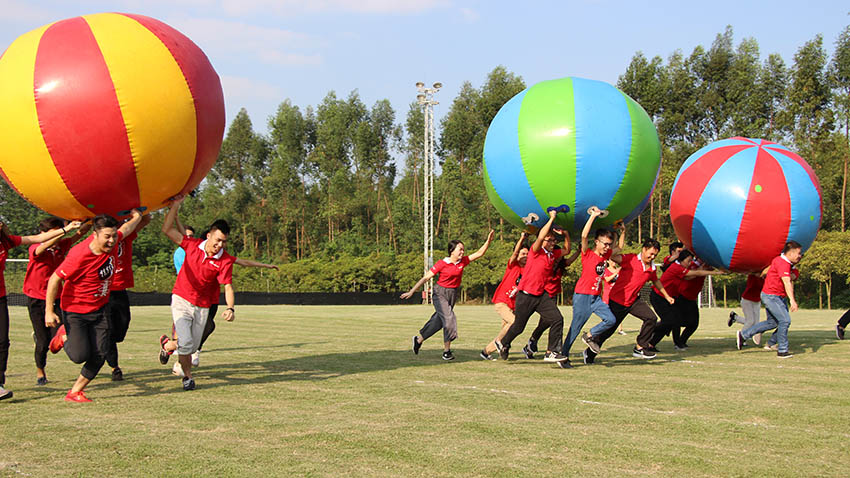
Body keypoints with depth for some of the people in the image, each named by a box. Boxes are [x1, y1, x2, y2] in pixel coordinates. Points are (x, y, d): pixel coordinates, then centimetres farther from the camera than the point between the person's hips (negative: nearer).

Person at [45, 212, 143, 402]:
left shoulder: (112, 242, -9)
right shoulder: (79, 255, -27)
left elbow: (126, 228, 15)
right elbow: (54, 280, -19)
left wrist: (136, 215, 33)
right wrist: (49, 311, -17)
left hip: (100, 310, 6)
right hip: (75, 311, -6)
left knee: (100, 354, -3)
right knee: (80, 355, -13)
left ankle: (75, 392, 13)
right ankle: (64, 337, 21)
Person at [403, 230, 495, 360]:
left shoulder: (462, 261, 2)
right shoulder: (442, 264, -13)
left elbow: (479, 254, 5)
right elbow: (426, 277, -11)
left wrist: (488, 241, -7)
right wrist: (411, 291, -13)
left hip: (453, 295, 6)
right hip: (440, 294, -6)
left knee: (438, 321, 10)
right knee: (449, 319, -18)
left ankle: (418, 339, 27)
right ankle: (446, 351, -8)